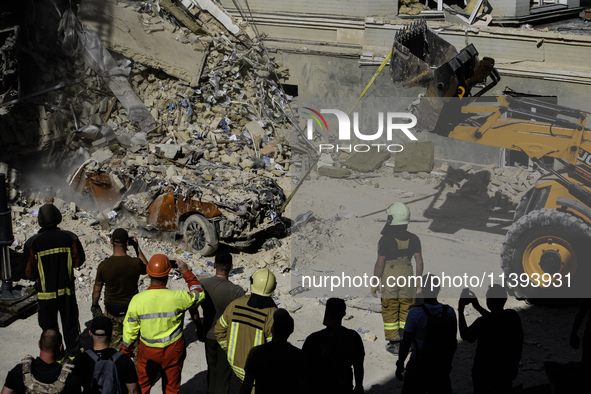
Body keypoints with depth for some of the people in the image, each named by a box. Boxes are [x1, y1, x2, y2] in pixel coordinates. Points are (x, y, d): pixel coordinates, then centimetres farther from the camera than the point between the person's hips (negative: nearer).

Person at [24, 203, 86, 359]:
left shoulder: (33, 243, -15)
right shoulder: (69, 238, -11)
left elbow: (30, 272, -8)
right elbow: (79, 260, -1)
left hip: (46, 293, -2)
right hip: (67, 290, 2)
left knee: (49, 325, 14)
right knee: (70, 322, 18)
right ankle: (73, 353, 28)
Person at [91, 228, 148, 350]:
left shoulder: (103, 265, -15)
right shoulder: (136, 263, -18)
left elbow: (97, 290, -2)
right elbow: (146, 269, 8)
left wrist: (94, 306, 15)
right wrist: (137, 248, 8)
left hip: (112, 312, 1)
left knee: (115, 344, 16)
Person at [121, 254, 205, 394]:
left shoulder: (137, 300, -17)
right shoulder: (177, 298, -21)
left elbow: (130, 330, -7)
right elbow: (199, 294, -1)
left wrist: (126, 350, 10)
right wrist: (186, 272, 6)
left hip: (147, 351, 1)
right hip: (172, 351, -1)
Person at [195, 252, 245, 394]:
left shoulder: (202, 284, -15)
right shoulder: (237, 291, -25)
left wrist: (199, 327, 13)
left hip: (208, 335, 4)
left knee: (212, 369, 25)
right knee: (224, 373, 12)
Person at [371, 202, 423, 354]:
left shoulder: (385, 240, -21)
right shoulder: (413, 239, -9)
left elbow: (379, 264, -18)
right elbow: (419, 261, -3)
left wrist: (374, 283, -7)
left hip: (389, 279, -3)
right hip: (407, 277, 3)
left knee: (390, 311, 10)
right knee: (406, 310, 16)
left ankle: (394, 344, 14)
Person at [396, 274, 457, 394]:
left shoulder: (415, 312, -16)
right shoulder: (449, 312, -3)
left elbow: (406, 342, -11)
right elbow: (453, 343, 6)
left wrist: (400, 365, 0)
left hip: (419, 367, -4)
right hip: (442, 369, 4)